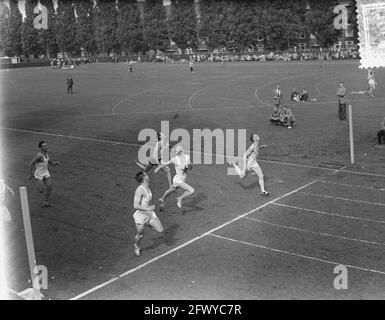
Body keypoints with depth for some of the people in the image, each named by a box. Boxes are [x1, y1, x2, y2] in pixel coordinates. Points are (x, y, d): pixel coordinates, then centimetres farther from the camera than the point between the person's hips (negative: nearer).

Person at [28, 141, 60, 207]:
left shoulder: (46, 155, 2)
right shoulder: (39, 155, -24)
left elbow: (52, 163, 12)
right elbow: (31, 163, -22)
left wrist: (57, 162, -11)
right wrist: (31, 174, -19)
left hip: (46, 173, 7)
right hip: (39, 174, -7)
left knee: (49, 188, 1)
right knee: (41, 191, 0)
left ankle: (45, 202, 15)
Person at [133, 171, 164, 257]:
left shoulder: (147, 187, 1)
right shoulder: (140, 190, -25)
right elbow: (136, 206, -27)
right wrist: (148, 208, -25)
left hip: (149, 213, 7)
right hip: (140, 215, -7)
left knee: (160, 230, 4)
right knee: (140, 235, 10)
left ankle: (148, 224, 29)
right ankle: (136, 247, 41)